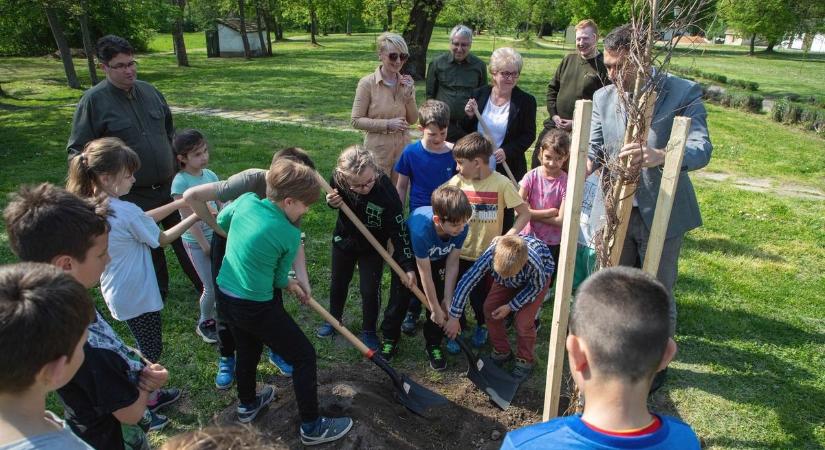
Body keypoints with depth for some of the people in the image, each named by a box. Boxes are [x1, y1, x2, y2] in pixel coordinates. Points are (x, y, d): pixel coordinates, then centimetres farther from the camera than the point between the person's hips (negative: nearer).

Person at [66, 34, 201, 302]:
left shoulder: (149, 91, 3)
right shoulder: (93, 101, -11)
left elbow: (169, 129, 17)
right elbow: (77, 149, -7)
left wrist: (176, 164, 16)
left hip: (169, 186, 4)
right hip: (133, 195, -3)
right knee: (149, 248, 12)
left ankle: (203, 284, 29)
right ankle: (158, 292, 34)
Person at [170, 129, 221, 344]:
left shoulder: (210, 175, 0)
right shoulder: (181, 182, -16)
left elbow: (221, 208, 5)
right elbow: (189, 219, -16)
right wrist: (205, 245, -13)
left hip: (217, 237, 5)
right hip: (196, 243, -5)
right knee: (212, 288, 0)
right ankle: (205, 323, 27)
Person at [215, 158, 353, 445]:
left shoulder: (246, 201, -7)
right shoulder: (289, 235, -20)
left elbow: (221, 221, 14)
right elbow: (279, 278, -7)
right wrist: (292, 286, 16)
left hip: (224, 296, 8)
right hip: (257, 308, -8)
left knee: (247, 349, 30)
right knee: (304, 357, 7)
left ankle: (247, 405, 52)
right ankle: (312, 427, 17)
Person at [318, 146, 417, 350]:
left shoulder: (386, 191, -36)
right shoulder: (338, 179, -27)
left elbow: (398, 229, -27)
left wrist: (407, 265, -26)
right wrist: (331, 202, -25)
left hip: (373, 246, -3)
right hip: (344, 238, 4)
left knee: (370, 290, 2)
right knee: (338, 282, 20)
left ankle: (369, 330, 27)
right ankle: (333, 319, 46)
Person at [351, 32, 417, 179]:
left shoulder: (406, 82, 2)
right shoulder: (367, 83, -12)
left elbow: (412, 120, 4)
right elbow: (356, 121, -11)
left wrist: (409, 94, -10)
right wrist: (387, 124, -20)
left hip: (403, 150, 5)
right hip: (378, 151, -4)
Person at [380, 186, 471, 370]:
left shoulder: (461, 228, -33)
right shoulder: (421, 229, -45)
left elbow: (452, 264, -19)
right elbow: (425, 274, -34)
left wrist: (447, 300, -17)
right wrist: (436, 310, -24)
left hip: (438, 259, 4)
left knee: (439, 299, -1)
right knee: (399, 299, 2)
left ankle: (433, 345, 18)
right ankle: (389, 340, 25)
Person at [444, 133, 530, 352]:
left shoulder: (501, 183, -15)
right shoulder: (456, 182, -9)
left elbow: (524, 213, -10)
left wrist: (506, 238, -18)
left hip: (488, 254, -1)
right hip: (460, 252, 1)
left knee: (482, 295, 16)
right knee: (456, 294, 10)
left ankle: (482, 326, 44)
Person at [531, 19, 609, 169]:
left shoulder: (603, 66, -8)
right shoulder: (569, 59, 9)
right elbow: (552, 88, 15)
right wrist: (554, 115, 2)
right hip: (554, 125, 5)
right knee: (538, 159, 9)